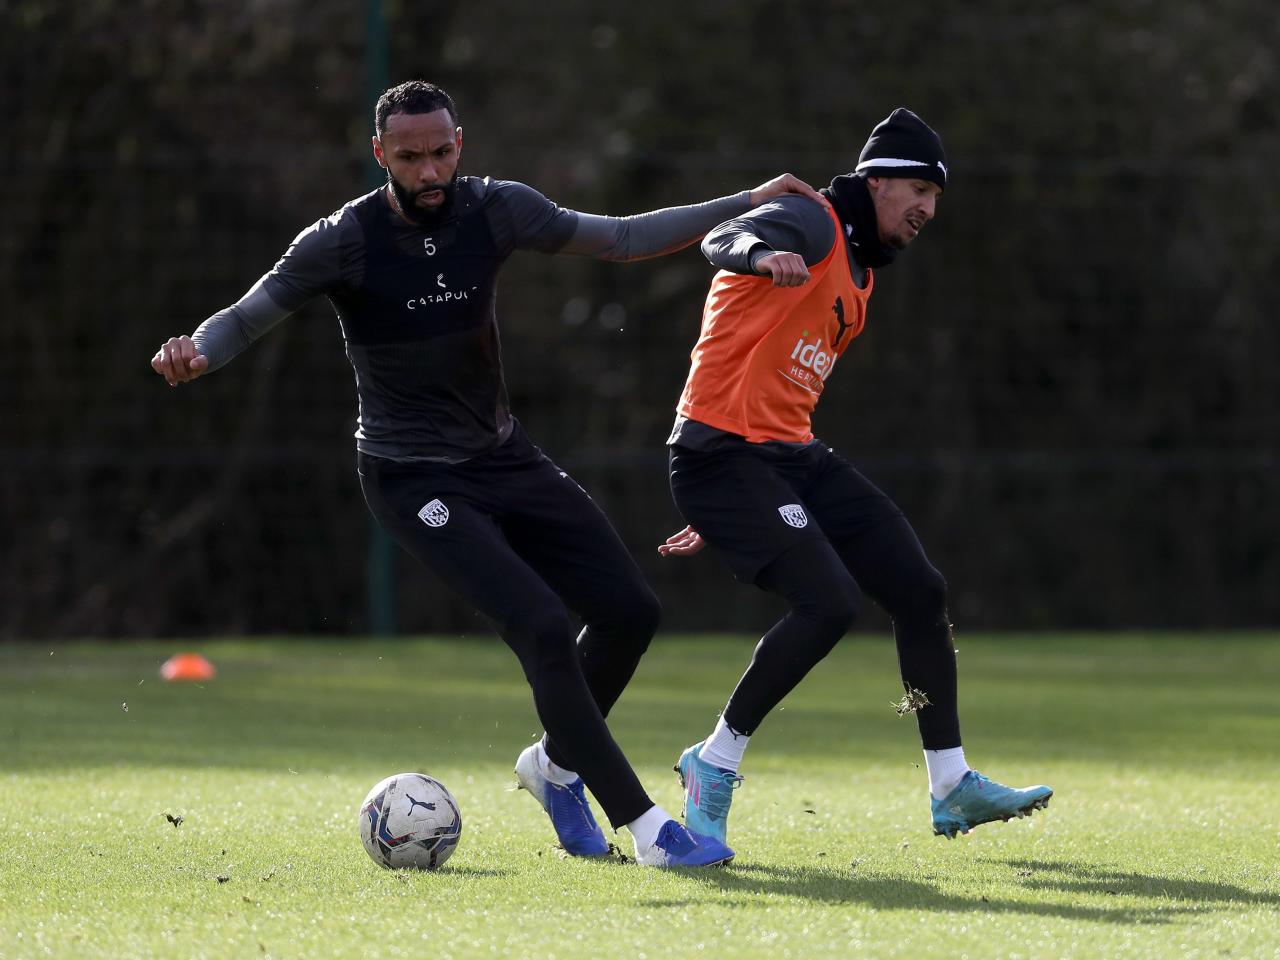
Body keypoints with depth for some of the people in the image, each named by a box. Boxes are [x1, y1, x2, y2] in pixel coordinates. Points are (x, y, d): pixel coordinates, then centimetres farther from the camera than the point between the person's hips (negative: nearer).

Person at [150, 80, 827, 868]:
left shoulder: (495, 210, -6)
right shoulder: (345, 241, -17)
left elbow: (620, 240, 2)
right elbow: (250, 316, -13)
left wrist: (747, 205, 0)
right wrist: (194, 354, -36)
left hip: (504, 455, 6)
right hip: (414, 476, -6)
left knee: (630, 610, 3)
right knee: (543, 626, -21)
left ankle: (557, 764, 28)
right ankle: (644, 826, -15)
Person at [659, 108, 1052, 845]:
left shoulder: (857, 276, 21)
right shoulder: (814, 224, -7)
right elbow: (726, 240, -31)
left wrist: (721, 516, 26)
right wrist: (763, 255, -56)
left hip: (793, 458, 10)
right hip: (723, 454, -10)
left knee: (922, 591, 5)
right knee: (831, 604, -23)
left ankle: (951, 789, 14)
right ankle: (715, 764, -7)